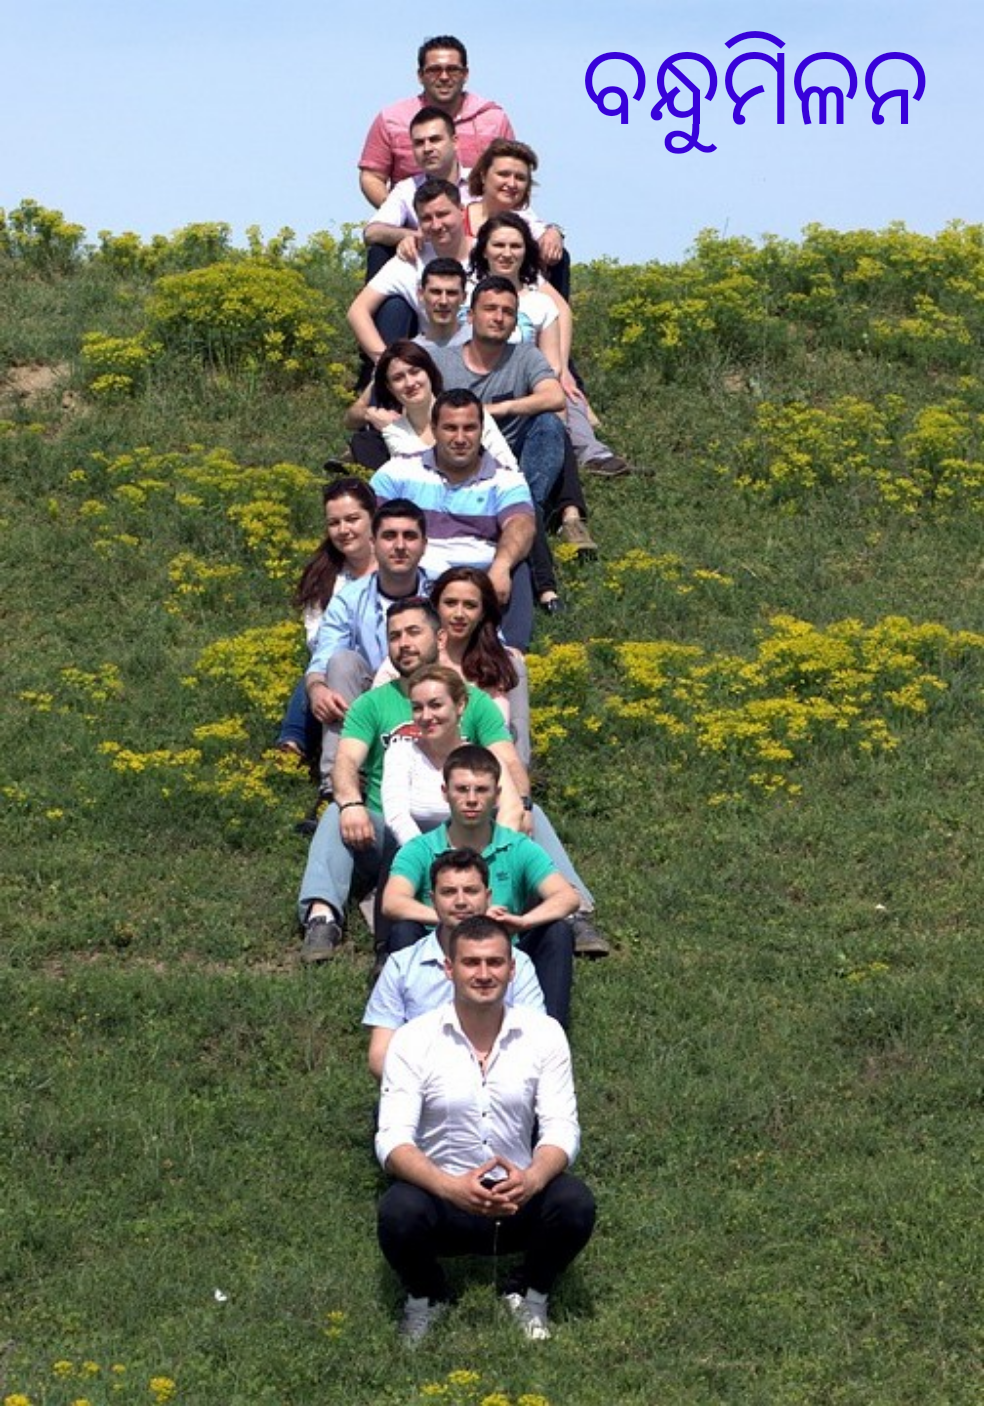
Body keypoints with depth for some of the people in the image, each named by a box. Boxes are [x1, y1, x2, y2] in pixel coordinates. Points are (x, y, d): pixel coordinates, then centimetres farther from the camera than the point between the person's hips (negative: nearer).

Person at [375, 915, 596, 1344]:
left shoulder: (543, 1034, -3)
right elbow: (392, 1140, -16)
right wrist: (451, 1187, -36)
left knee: (575, 1204, -30)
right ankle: (425, 1296, 2)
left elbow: (561, 1128, -9)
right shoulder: (413, 1040, -9)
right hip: (442, 1194, -1)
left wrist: (531, 1180, -32)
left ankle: (530, 1292, 4)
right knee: (398, 1213, -34)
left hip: (519, 1196, 1)